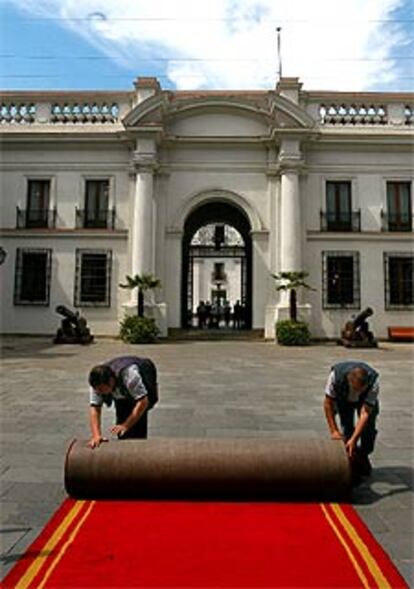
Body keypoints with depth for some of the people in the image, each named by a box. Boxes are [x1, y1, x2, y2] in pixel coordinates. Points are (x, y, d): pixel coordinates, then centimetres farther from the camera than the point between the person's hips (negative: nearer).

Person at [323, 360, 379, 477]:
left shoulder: (374, 380, -39)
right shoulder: (336, 375, -39)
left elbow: (365, 413, -39)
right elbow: (328, 403, -24)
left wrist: (354, 439, -44)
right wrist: (334, 431, -24)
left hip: (366, 399, 0)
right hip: (343, 398, 0)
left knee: (369, 428, -12)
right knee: (347, 428, -16)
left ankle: (362, 458, 14)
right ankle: (352, 460, 3)